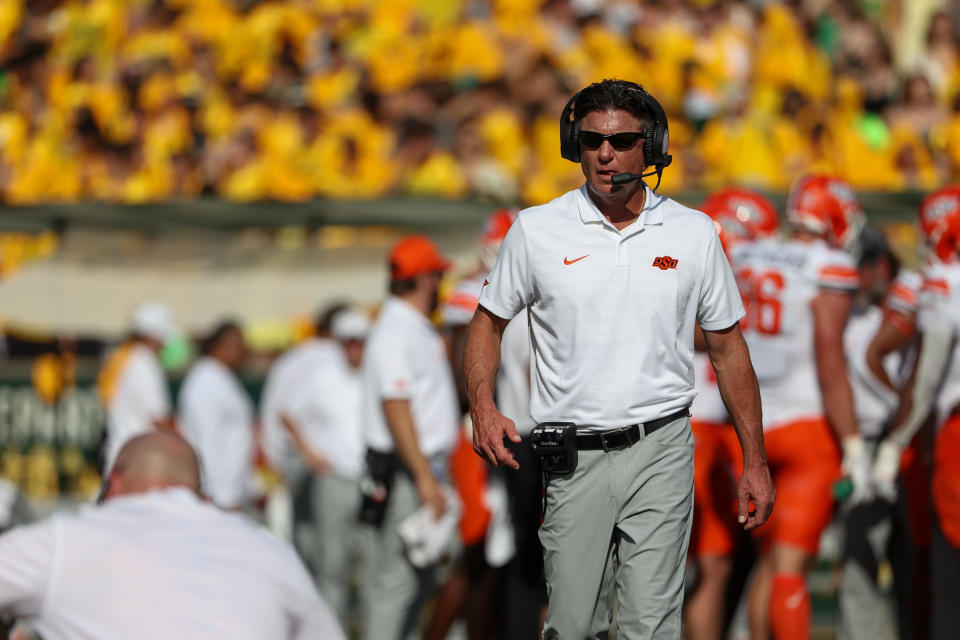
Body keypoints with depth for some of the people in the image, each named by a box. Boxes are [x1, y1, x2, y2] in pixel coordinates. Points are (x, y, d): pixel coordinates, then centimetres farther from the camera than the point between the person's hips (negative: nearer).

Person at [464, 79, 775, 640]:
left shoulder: (694, 234, 4)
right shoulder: (537, 230, 2)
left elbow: (727, 347, 10)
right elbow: (490, 322, 12)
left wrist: (755, 461, 9)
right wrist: (483, 406, -7)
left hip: (660, 452, -1)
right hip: (574, 459, 1)